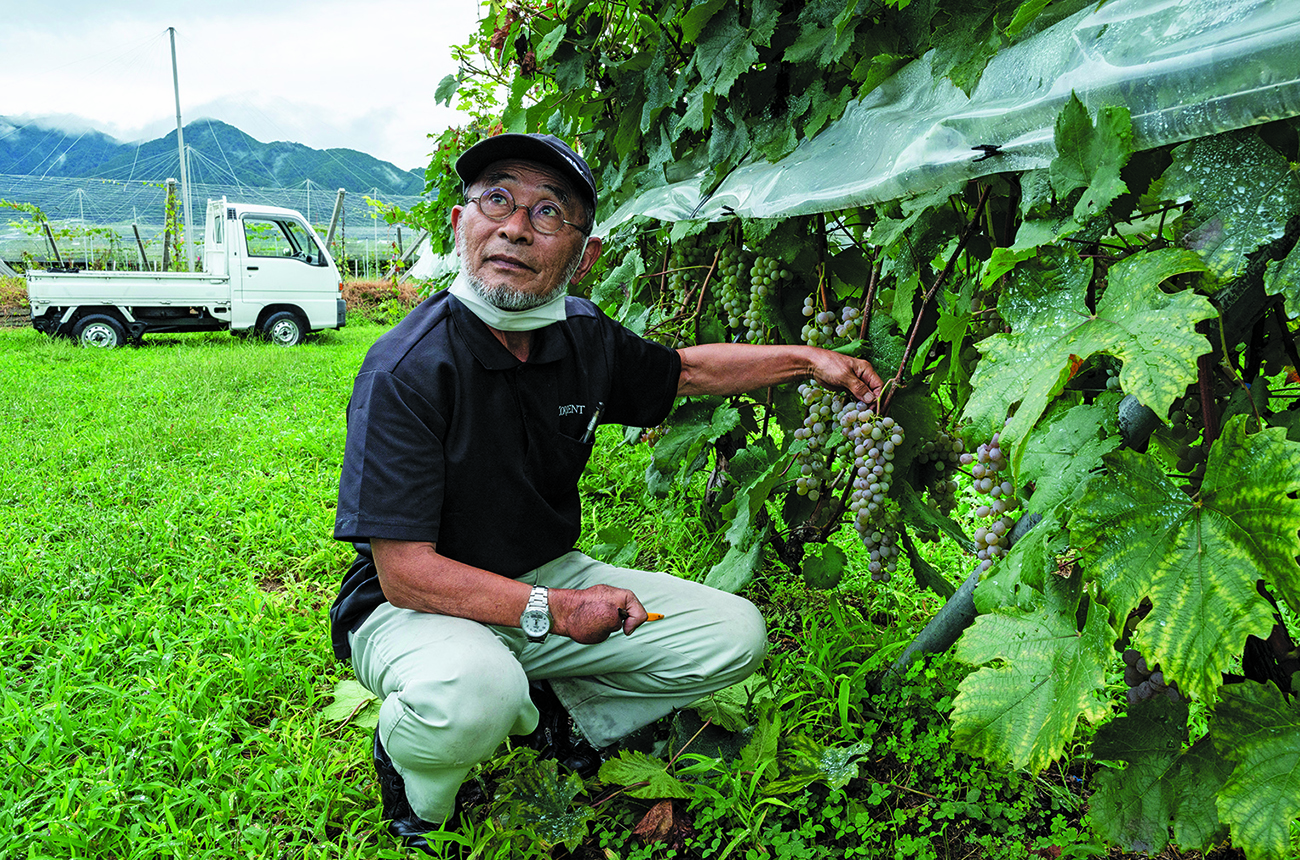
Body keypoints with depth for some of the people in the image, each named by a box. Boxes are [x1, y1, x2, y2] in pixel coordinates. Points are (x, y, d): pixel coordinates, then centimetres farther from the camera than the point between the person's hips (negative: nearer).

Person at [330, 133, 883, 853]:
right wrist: (554, 610, -23)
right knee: (473, 694, -40)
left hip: (550, 577, 6)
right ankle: (413, 774, -3)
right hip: (417, 608, -6)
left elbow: (685, 370, 16)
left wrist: (806, 359, 10)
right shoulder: (403, 371, -25)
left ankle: (554, 709, 12)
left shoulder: (585, 338, -5)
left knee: (735, 635, -1)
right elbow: (407, 573, -26)